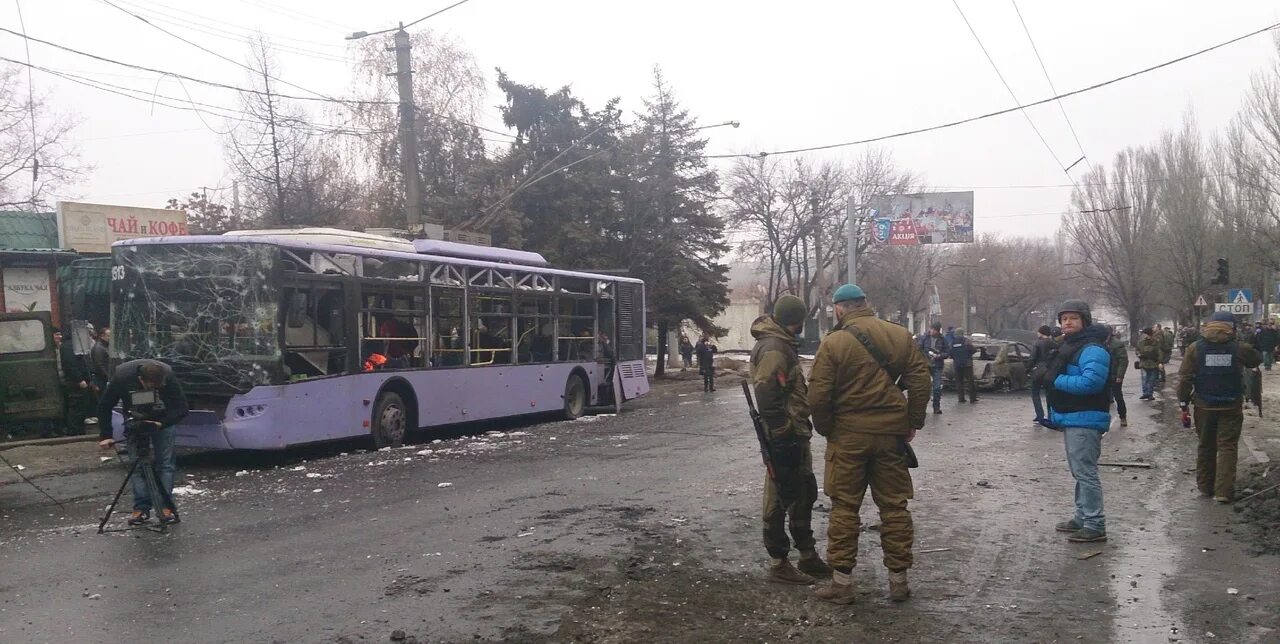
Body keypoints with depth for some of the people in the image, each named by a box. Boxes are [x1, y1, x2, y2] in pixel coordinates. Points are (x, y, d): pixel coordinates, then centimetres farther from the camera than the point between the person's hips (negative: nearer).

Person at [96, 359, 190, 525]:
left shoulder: (168, 376, -34)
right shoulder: (122, 376, -32)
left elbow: (182, 408, -25)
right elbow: (104, 406, -17)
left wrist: (162, 423, -38)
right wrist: (105, 436, -19)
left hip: (161, 421, -1)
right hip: (134, 421, 1)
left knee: (165, 463, -6)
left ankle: (165, 506, 0)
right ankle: (141, 508, 1)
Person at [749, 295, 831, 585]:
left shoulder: (783, 344, 15)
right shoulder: (773, 348, -19)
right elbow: (767, 396, -27)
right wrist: (782, 435, -24)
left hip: (795, 434, 11)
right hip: (785, 438, -11)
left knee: (805, 493, 18)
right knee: (781, 498, -1)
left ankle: (808, 555, 30)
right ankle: (779, 564, 8)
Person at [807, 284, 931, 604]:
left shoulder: (832, 343, -9)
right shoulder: (900, 335, 2)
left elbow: (818, 395, -11)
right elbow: (920, 380, 1)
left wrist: (826, 430, 4)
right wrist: (913, 422, 9)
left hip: (848, 435, -3)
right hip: (892, 433, 3)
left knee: (844, 507, 6)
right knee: (894, 506, 11)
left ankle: (841, 582, 9)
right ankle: (898, 580, 16)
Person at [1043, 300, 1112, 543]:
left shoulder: (1092, 349, -16)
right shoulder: (1068, 346, 16)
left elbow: (1090, 382, -28)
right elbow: (1057, 376, 22)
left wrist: (1055, 380, -18)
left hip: (1085, 420, -11)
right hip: (1070, 419, 11)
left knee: (1085, 472, -9)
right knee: (1079, 472, 17)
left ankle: (1095, 526, -6)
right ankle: (1082, 517, 28)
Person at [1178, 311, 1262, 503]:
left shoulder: (1195, 348, -6)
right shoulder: (1240, 348, -7)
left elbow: (1185, 378, -7)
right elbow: (1257, 360, 14)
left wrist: (1183, 401, 1)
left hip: (1204, 407, 1)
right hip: (1231, 407, -1)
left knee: (1206, 446, 16)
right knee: (1227, 447, 2)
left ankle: (1205, 486, 24)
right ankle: (1223, 491, -5)